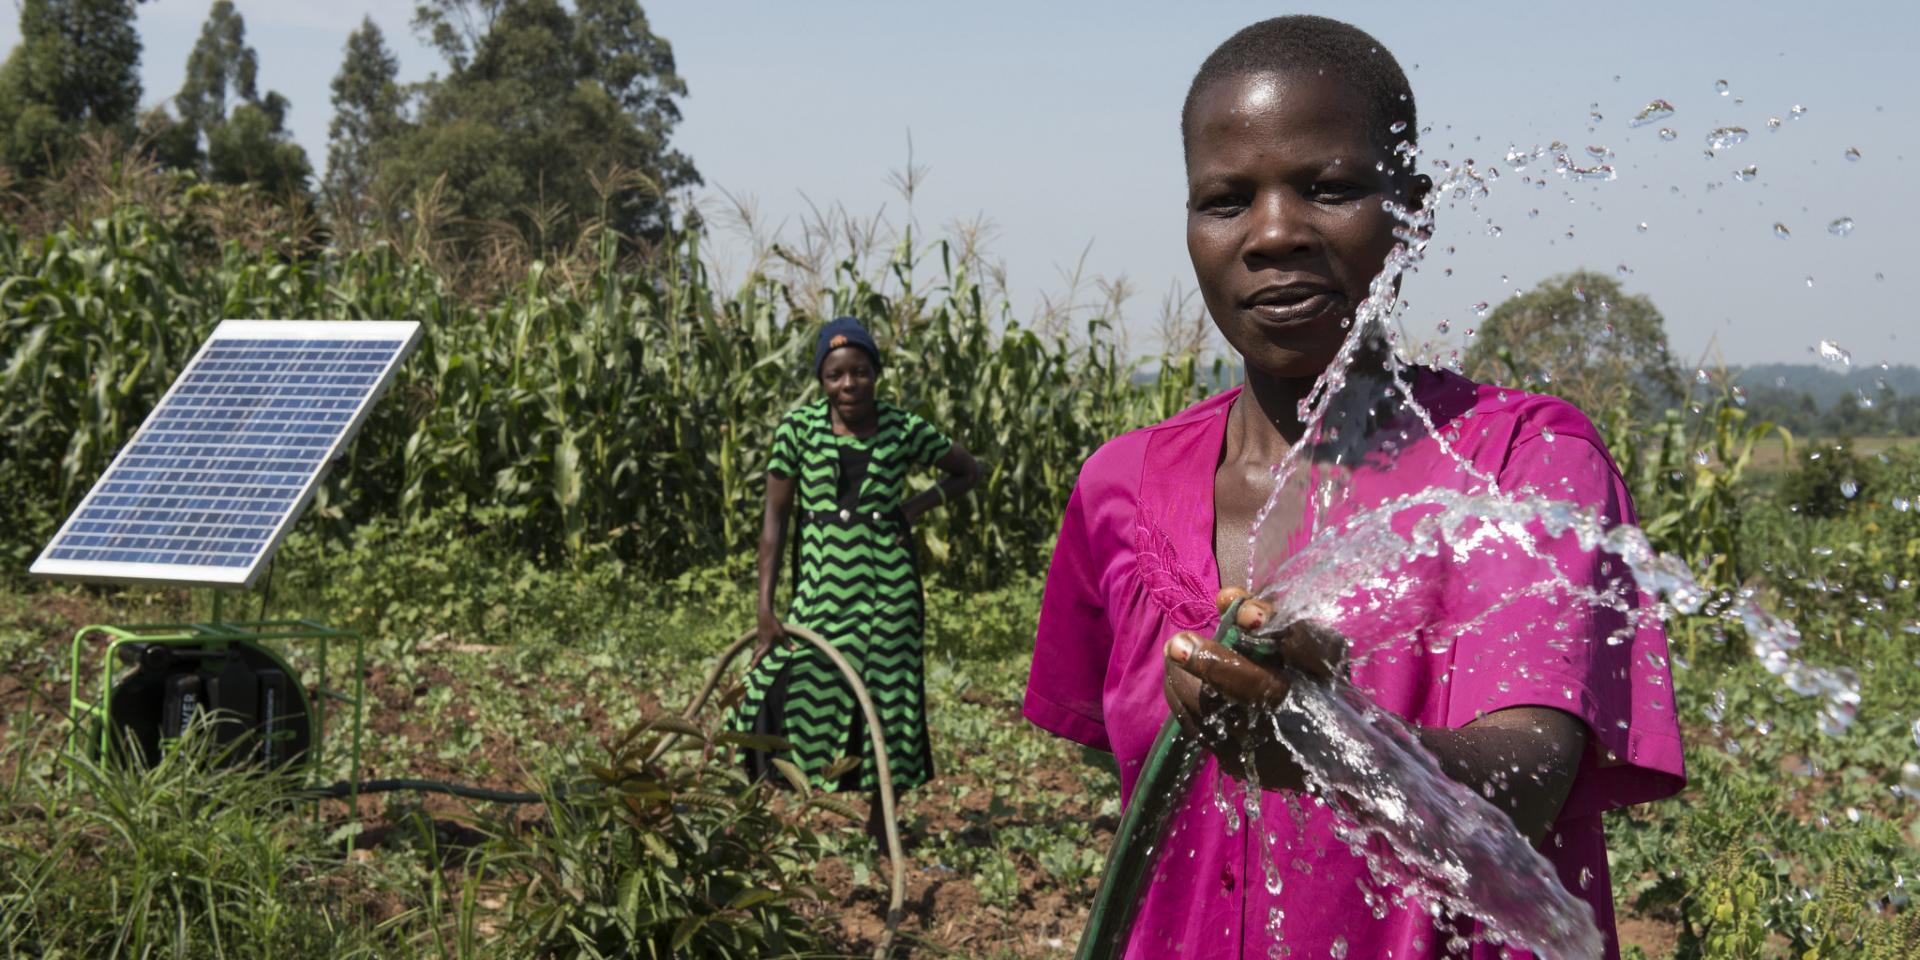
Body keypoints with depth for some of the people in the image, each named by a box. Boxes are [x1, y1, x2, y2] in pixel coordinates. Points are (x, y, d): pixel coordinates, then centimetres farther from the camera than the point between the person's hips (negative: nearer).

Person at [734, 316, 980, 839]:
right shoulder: (797, 428, -2)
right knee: (784, 692, -11)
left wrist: (918, 504, -3)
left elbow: (968, 471, 15)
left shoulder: (904, 429, -1)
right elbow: (776, 515, -2)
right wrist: (765, 607, -7)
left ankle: (878, 829, 20)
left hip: (888, 587, 0)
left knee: (887, 702, 5)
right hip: (821, 585, 0)